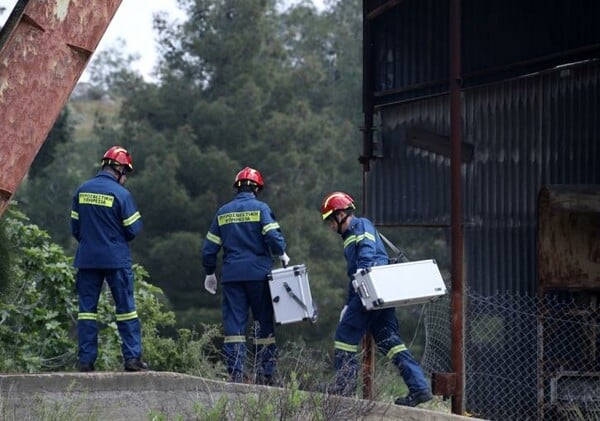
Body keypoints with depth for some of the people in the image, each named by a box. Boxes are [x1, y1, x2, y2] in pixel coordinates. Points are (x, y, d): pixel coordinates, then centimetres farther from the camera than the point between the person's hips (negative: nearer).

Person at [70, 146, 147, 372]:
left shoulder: (82, 190, 4)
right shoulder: (121, 194, -10)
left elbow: (74, 226, 8)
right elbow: (133, 228, -8)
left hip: (87, 259, 4)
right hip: (116, 259, -4)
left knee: (87, 308, 6)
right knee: (125, 307, 4)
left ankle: (86, 360, 3)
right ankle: (132, 357, 0)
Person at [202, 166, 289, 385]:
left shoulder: (223, 212, 10)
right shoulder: (261, 208, -2)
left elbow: (209, 246, 12)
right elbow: (273, 236, -14)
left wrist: (210, 273, 24)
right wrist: (282, 255, 6)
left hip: (231, 275, 3)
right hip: (258, 273, -3)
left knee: (234, 323, 3)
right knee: (264, 323, 6)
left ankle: (235, 373, -4)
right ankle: (265, 373, 3)